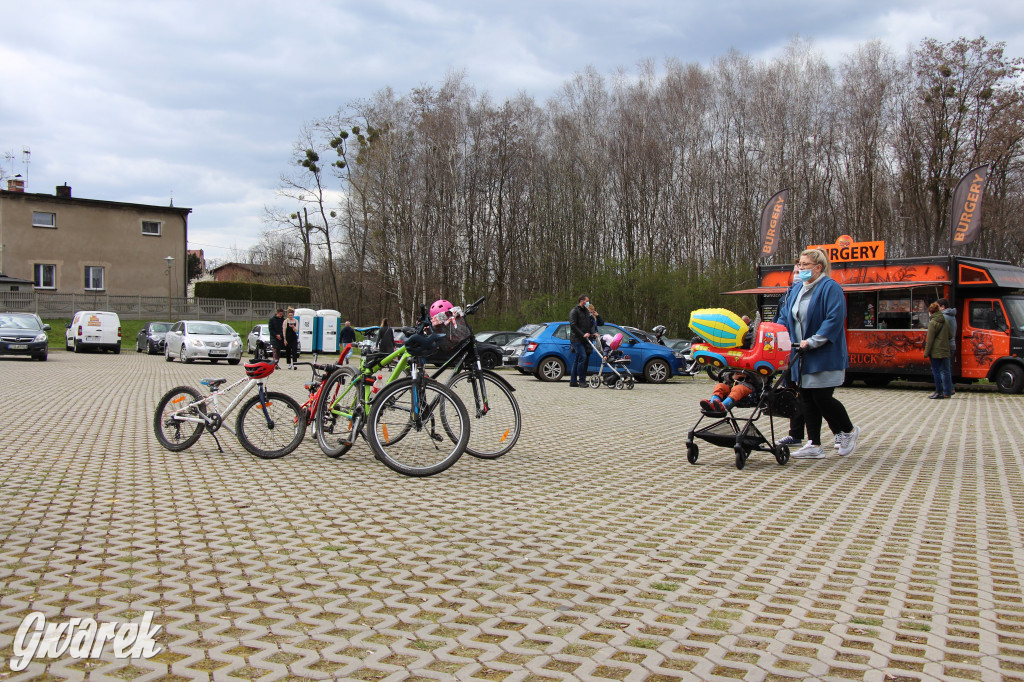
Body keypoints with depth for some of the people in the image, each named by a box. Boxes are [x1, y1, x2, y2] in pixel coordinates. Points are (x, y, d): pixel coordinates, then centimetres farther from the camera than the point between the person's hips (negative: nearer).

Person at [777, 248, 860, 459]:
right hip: (803, 355, 8)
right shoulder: (796, 289, 13)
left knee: (822, 398, -5)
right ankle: (814, 445, 13)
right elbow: (785, 317, 17)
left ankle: (849, 430, 20)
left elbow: (835, 319, -19)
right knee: (807, 399, 7)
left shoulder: (830, 288, -10)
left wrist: (813, 341, -23)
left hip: (824, 357, -8)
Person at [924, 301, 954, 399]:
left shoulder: (932, 323, -10)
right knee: (945, 371, 7)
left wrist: (926, 352, -8)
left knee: (936, 372, 2)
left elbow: (930, 340, -12)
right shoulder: (945, 322, 7)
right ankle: (947, 392, 7)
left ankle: (939, 392, 4)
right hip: (945, 350, 6)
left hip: (935, 351, -5)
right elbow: (950, 335, 11)